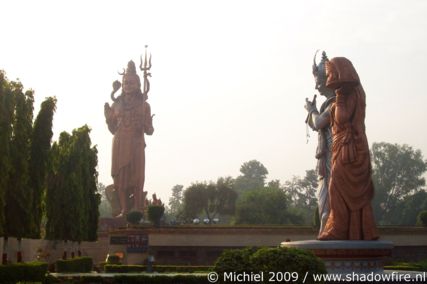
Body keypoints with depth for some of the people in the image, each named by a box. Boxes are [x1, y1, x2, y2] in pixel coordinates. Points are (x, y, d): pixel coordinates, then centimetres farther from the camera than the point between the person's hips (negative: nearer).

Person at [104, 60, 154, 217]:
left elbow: (149, 130, 4)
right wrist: (108, 117, -3)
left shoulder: (144, 105, 5)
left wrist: (145, 126, -18)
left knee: (137, 176, -5)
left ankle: (137, 210, -3)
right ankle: (124, 209, 3)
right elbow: (113, 129, 13)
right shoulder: (117, 104, 10)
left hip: (136, 145, -2)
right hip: (120, 145, 2)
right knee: (121, 176, -1)